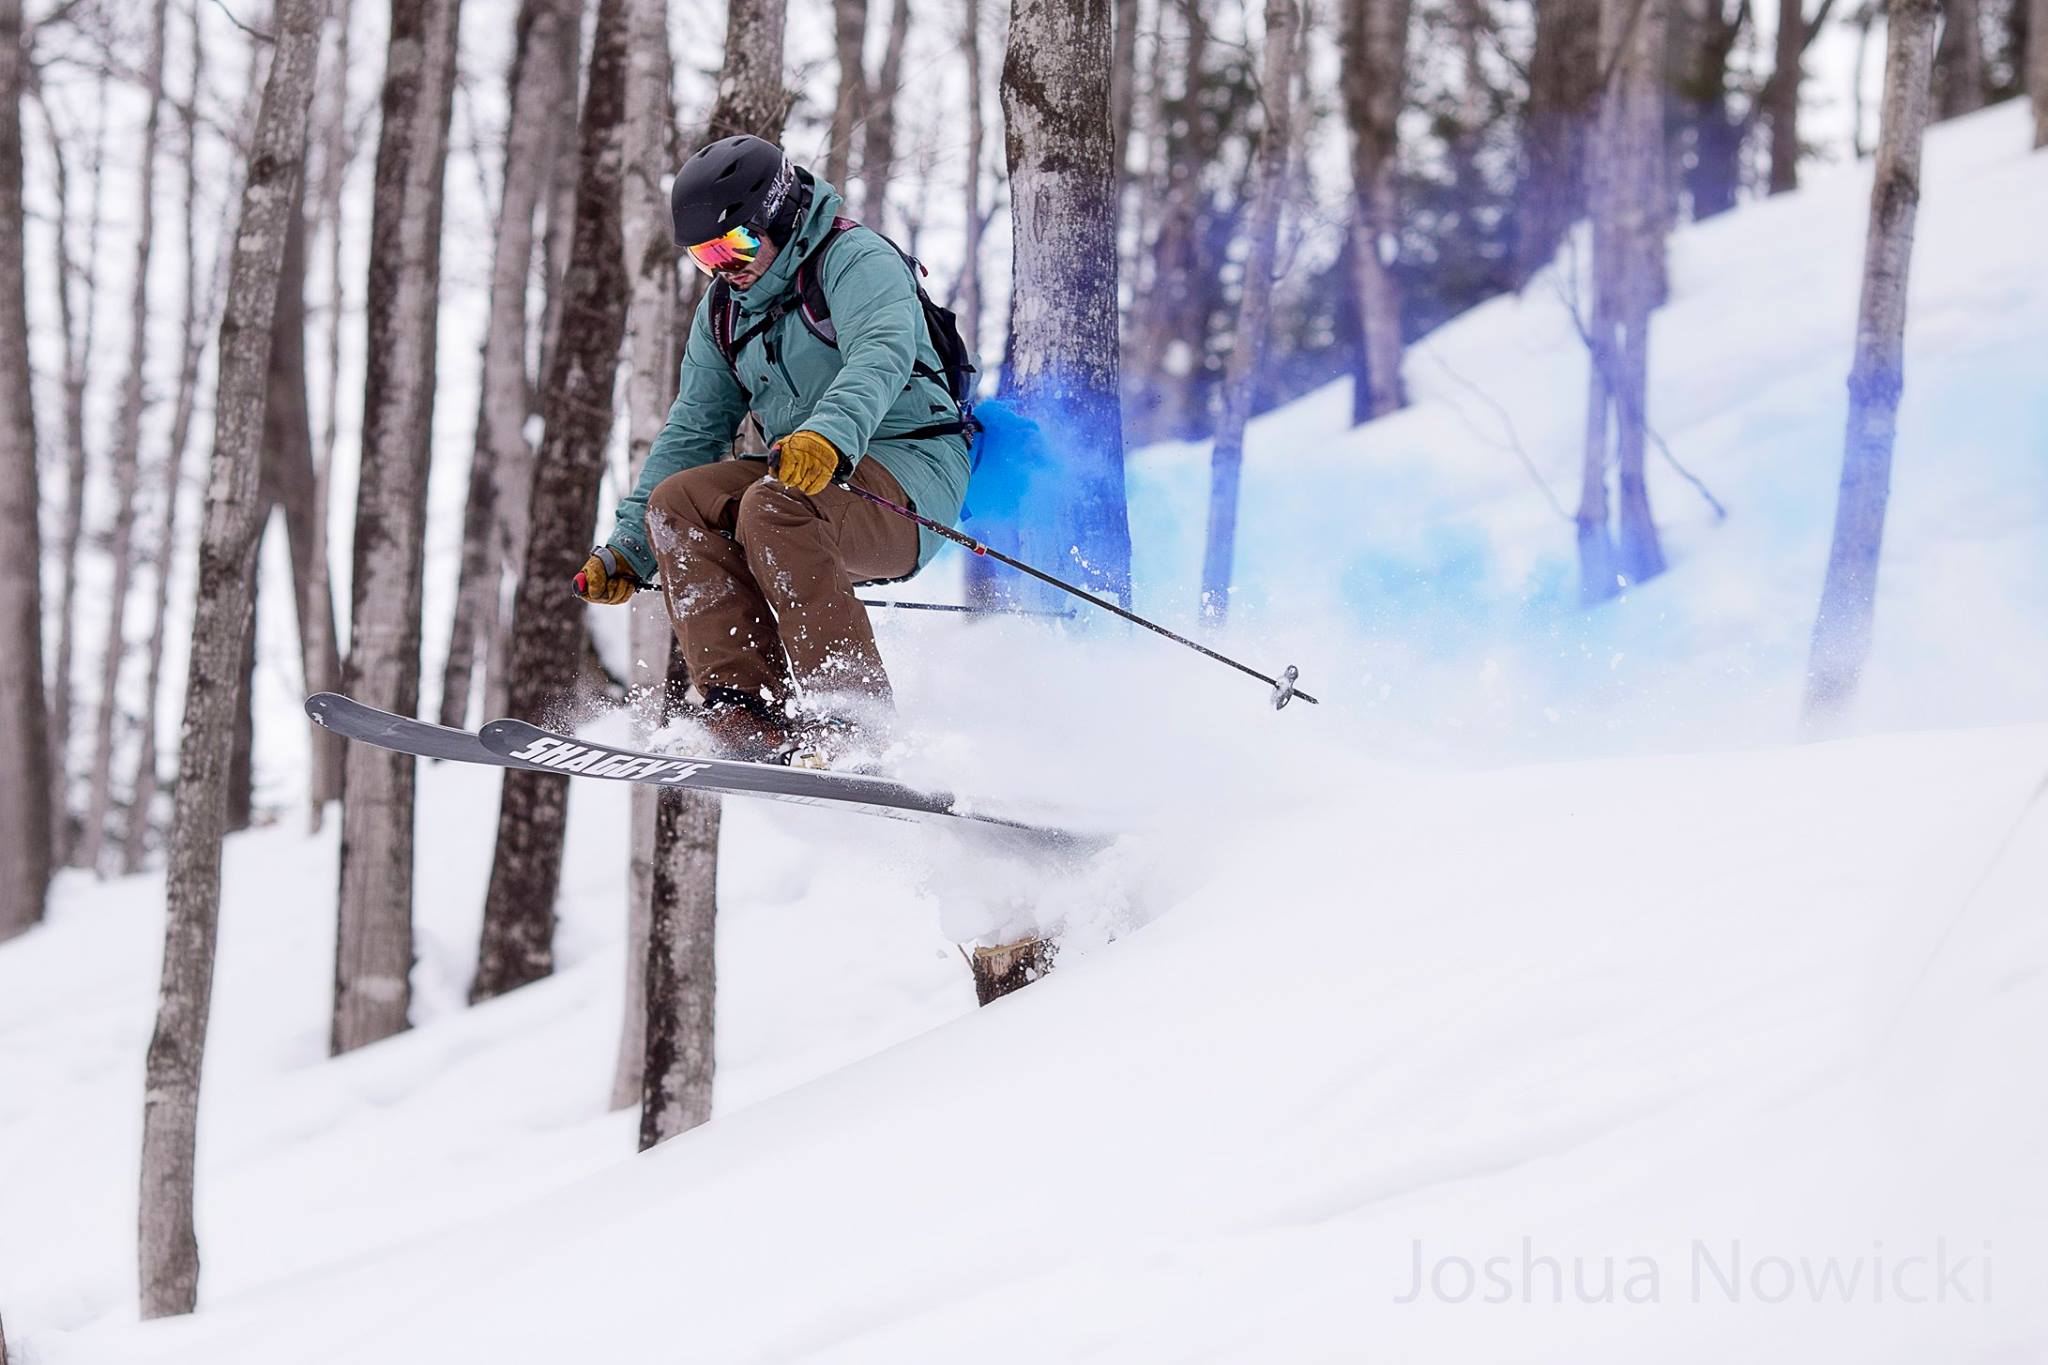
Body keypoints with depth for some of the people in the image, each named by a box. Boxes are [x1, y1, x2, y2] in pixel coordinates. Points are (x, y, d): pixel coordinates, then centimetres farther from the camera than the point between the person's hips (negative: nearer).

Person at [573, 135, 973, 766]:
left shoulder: (855, 259, -8)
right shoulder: (723, 311, 16)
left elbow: (882, 356, -28)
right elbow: (693, 431, 19)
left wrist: (831, 434, -48)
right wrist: (628, 549, 9)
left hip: (910, 479, -8)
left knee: (771, 505, -33)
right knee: (678, 501, -13)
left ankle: (849, 714, -34)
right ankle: (749, 707, -25)